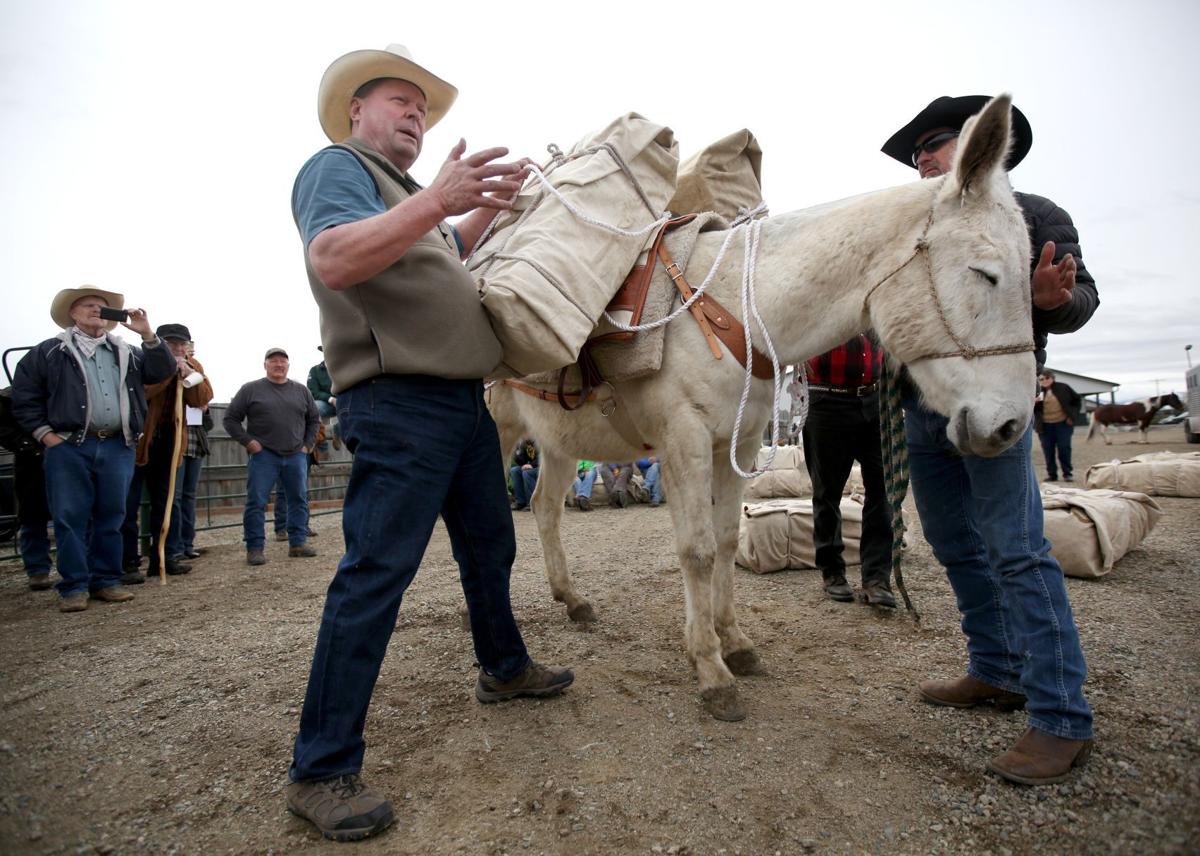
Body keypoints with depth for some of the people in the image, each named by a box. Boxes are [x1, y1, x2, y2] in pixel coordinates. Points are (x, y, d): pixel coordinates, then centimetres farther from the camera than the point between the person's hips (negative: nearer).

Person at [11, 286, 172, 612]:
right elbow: (24, 396, 6)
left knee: (111, 517, 7)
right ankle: (75, 586, 7)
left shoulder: (126, 353, 17)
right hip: (69, 447, -2)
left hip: (118, 447, 3)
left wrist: (147, 334, -3)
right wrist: (46, 435, -4)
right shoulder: (49, 352, 8)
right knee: (70, 518, -1)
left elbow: (164, 371, 8)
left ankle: (106, 580, 16)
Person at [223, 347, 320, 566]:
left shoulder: (301, 391, 11)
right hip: (263, 456, -3)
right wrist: (248, 442, -7)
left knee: (299, 500, 5)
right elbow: (230, 418, 2)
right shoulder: (251, 389, 2)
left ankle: (298, 543, 15)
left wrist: (307, 445, 9)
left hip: (296, 456, 3)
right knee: (256, 503, -3)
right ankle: (254, 548, 5)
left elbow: (314, 420, 20)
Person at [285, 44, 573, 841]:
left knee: (491, 547, 19)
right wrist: (437, 199, -32)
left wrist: (490, 206, 26)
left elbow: (446, 256, 40)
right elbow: (334, 260, -23)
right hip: (398, 406, -10)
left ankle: (504, 667, 38)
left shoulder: (406, 193, 24)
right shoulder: (337, 166, -3)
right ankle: (323, 770, 0)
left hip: (463, 402, 10)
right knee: (375, 575, -10)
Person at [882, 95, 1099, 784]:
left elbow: (1082, 298, -5)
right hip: (921, 407, 7)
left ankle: (1063, 720, -4)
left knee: (1016, 550, -11)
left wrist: (1054, 299, -27)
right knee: (956, 546, 11)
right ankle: (997, 672, 24)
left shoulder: (1034, 215, 4)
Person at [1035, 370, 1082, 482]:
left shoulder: (1063, 388, 1)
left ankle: (1067, 473, 9)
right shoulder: (1037, 391, 1)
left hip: (1063, 423, -1)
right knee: (1048, 450, 1)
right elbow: (1032, 410, 1)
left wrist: (1073, 415, 2)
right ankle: (1051, 474, 9)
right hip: (1045, 425, 1)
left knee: (1064, 448, 0)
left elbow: (1077, 399, 11)